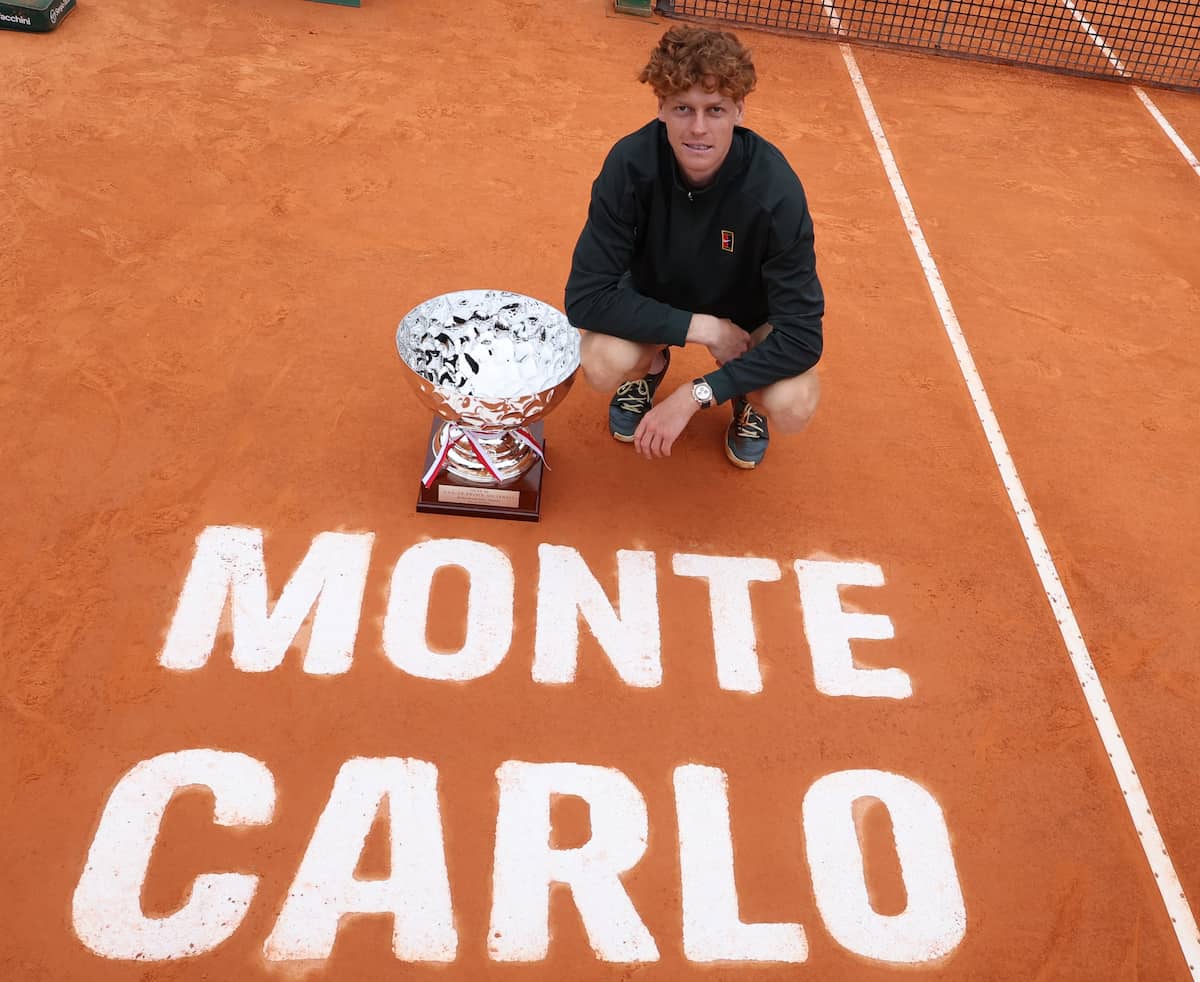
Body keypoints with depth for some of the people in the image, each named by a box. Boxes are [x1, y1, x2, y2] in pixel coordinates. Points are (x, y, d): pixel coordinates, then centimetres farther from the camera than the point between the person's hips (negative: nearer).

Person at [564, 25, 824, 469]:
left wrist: (694, 396, -35)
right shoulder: (630, 163, -28)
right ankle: (651, 365, 8)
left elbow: (802, 335, -30)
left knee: (793, 407, -29)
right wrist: (700, 327, -32)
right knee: (601, 364, -31)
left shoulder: (775, 188, -31)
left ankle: (746, 396, 10)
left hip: (747, 312, -1)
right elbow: (585, 297, -28)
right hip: (656, 305, 1)